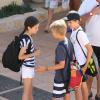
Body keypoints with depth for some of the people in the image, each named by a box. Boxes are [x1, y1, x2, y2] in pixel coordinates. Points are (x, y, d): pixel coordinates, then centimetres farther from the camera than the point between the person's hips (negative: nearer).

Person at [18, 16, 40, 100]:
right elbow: (20, 56, -23)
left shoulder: (28, 37, 3)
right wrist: (34, 54, -22)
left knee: (30, 90, 22)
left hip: (30, 67, 9)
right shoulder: (26, 39, -24)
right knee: (26, 91, 2)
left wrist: (34, 49, -2)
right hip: (27, 68, -9)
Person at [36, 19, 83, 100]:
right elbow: (71, 58, 10)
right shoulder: (69, 42, 0)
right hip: (68, 75, 9)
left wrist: (46, 69, -23)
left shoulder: (60, 47, -26)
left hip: (60, 78, -9)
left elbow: (61, 65, -25)